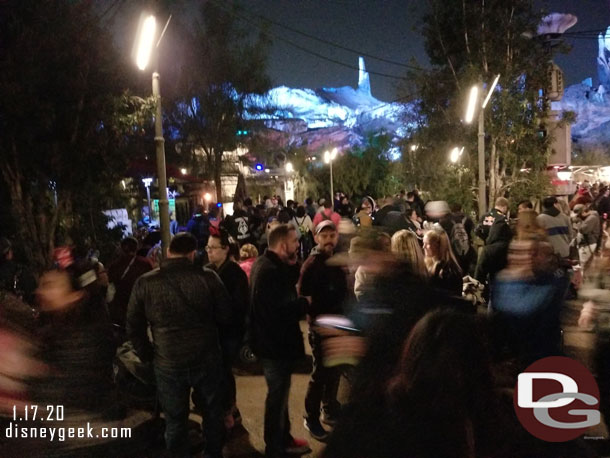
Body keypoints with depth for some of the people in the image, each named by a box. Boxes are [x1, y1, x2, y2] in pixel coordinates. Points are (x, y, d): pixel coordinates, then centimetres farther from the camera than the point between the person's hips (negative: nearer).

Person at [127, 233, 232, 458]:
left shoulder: (145, 283, -8)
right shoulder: (207, 277, -13)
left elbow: (134, 327, -1)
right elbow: (227, 317, -5)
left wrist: (147, 356, 13)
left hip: (168, 363, 0)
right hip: (207, 359, 0)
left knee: (175, 420, 17)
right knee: (213, 413, 22)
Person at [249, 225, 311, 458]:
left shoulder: (268, 264, 7)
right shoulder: (269, 271, -28)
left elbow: (291, 281, 7)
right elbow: (279, 310, -34)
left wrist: (293, 264, -7)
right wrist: (305, 302, -20)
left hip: (274, 339, 11)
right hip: (275, 342, -11)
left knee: (280, 392, 23)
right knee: (277, 395, 6)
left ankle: (283, 439, 40)